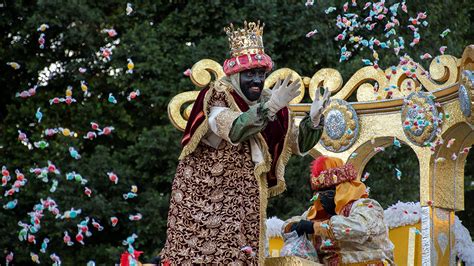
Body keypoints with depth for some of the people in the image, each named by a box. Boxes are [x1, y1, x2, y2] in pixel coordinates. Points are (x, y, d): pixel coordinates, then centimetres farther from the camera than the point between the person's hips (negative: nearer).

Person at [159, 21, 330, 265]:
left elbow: (299, 144, 7)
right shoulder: (217, 97, -9)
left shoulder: (268, 104, 7)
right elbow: (234, 130, -29)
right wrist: (270, 107, -34)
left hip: (245, 203, 5)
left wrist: (313, 119, -10)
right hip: (204, 195, -5)